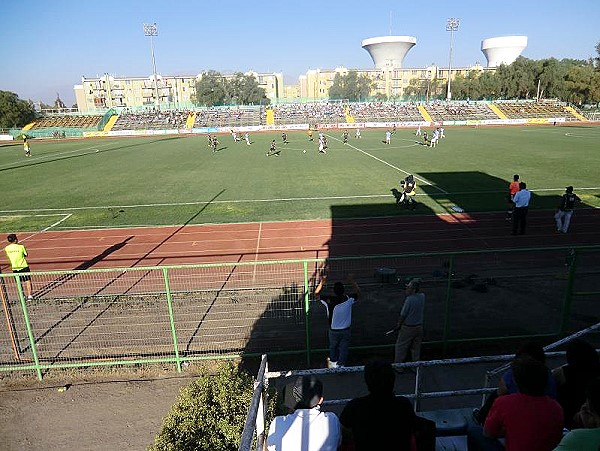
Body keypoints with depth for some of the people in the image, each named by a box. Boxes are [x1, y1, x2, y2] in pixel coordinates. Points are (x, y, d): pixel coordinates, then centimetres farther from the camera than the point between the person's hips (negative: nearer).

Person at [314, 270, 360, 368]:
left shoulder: (329, 300, -29)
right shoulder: (349, 299, -24)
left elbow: (316, 294, -11)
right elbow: (358, 293, -2)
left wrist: (322, 281, -14)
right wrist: (353, 281, 0)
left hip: (333, 331, 0)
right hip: (346, 330, 0)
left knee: (333, 347, 26)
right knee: (343, 349, 20)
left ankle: (333, 363, 47)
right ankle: (341, 365, 35)